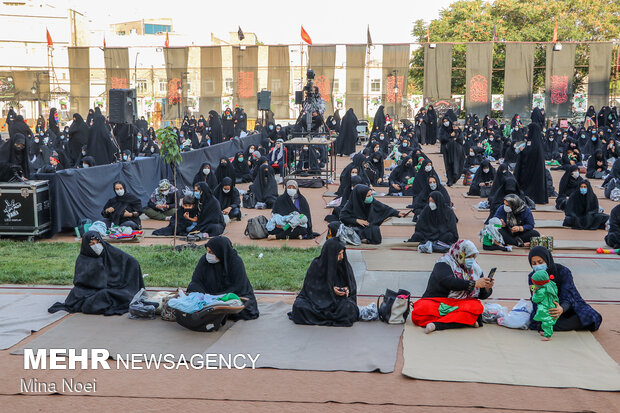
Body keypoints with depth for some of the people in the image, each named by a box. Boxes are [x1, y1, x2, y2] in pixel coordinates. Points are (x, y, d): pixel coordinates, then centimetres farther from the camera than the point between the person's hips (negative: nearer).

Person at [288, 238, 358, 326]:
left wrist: (347, 289, -16)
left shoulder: (345, 265, -4)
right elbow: (310, 286, -7)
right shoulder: (316, 265, -10)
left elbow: (352, 285, 8)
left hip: (338, 300, 1)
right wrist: (330, 289, -19)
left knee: (348, 307, -34)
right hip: (318, 298, -1)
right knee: (298, 305, -27)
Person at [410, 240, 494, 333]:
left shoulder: (475, 269, 14)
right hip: (436, 302, -3)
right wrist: (474, 284, -22)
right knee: (421, 311, -36)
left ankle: (437, 324, -36)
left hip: (459, 305, 4)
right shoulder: (444, 264, -2)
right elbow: (449, 282, -21)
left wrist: (487, 289, -8)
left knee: (477, 306, -30)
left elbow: (482, 295, 16)